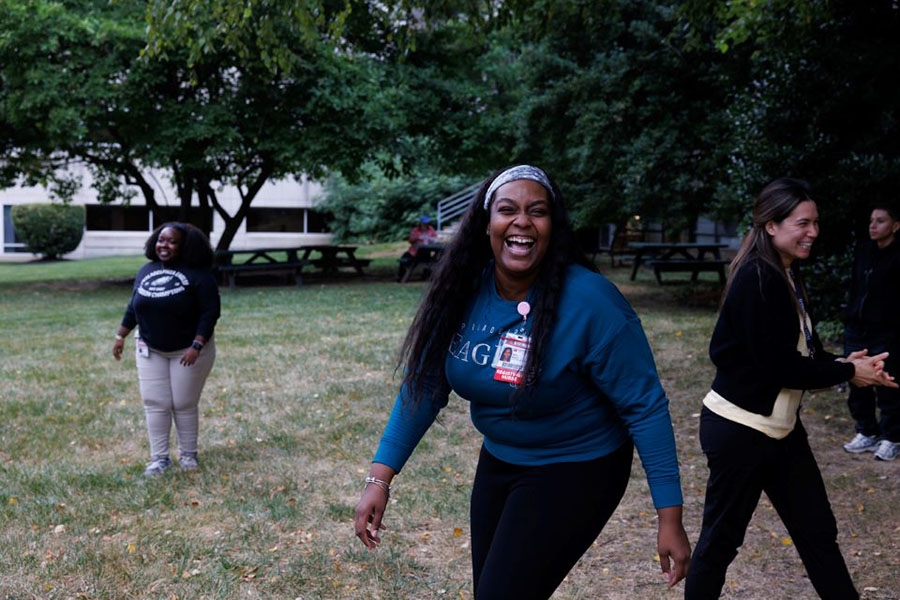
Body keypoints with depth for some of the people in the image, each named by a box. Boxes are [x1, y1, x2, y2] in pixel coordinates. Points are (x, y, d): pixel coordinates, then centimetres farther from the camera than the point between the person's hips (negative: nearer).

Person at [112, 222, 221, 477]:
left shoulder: (197, 274, -13)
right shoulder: (146, 271, 5)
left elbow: (210, 312, -17)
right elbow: (133, 307, 14)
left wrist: (196, 346, -25)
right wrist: (120, 335, 12)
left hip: (188, 350, -5)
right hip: (150, 351, 5)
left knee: (184, 404, 3)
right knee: (154, 404, 2)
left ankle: (188, 454, 20)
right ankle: (159, 458, 10)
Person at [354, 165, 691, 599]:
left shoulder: (591, 302, -27)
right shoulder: (462, 292, -12)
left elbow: (645, 408, -21)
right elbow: (424, 386, -5)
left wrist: (670, 518, -20)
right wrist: (379, 479, -11)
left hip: (575, 472, -6)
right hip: (498, 462, 6)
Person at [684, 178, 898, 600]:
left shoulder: (788, 276, 9)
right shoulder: (757, 279, -20)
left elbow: (801, 351, 12)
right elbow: (776, 364, -23)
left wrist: (842, 363, -7)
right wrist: (847, 373, -13)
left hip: (782, 427, 9)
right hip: (739, 429, -9)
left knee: (818, 531, 15)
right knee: (722, 537, 4)